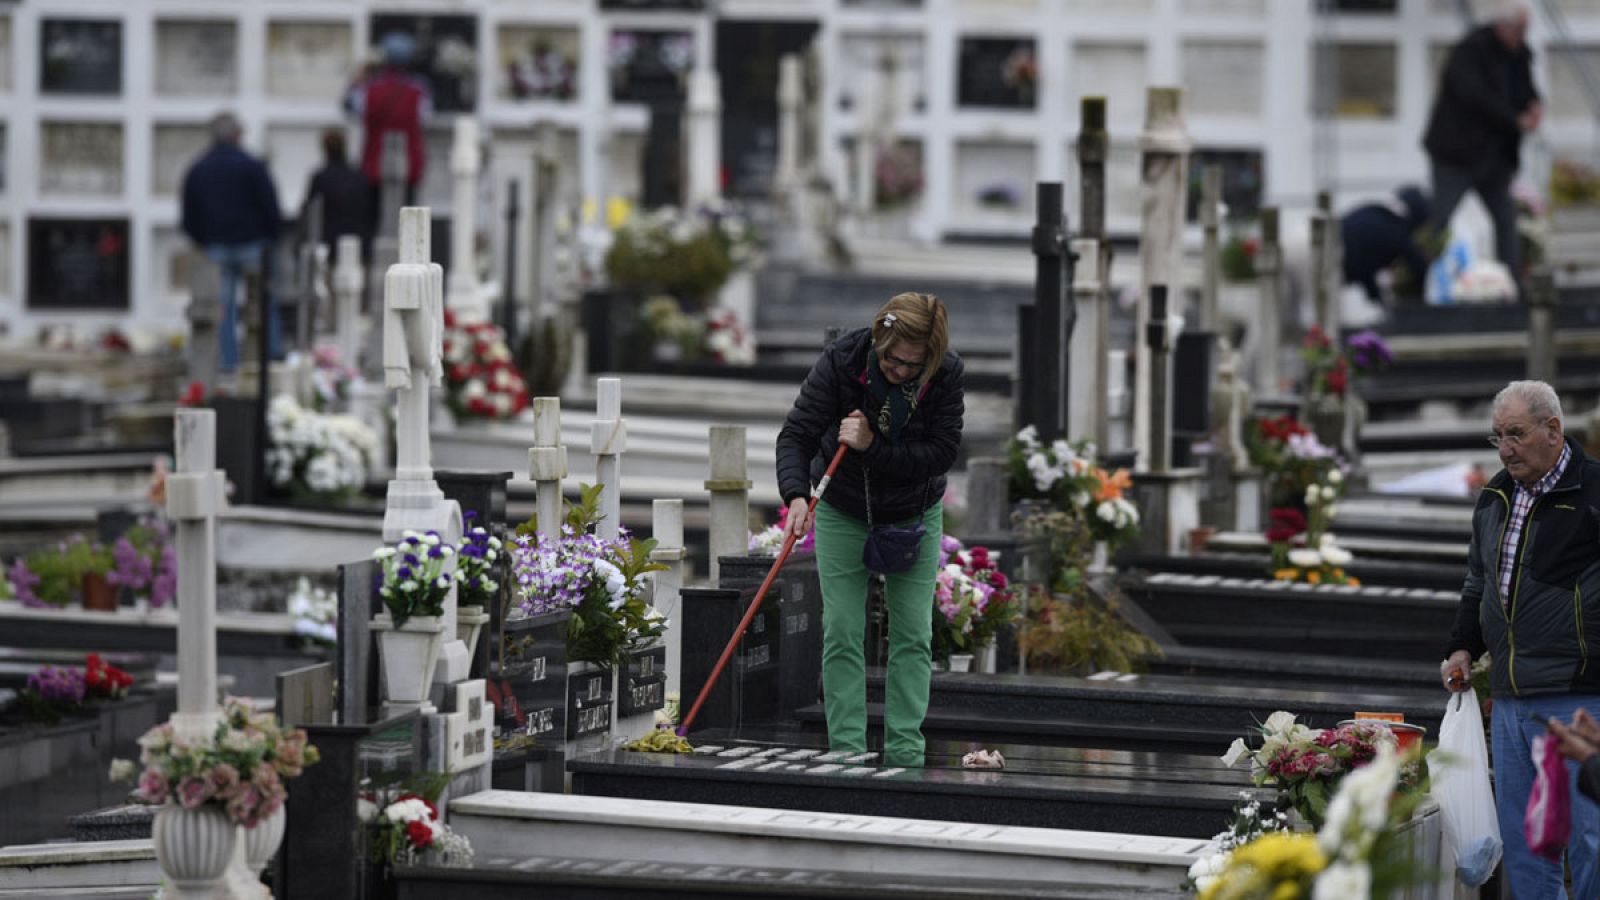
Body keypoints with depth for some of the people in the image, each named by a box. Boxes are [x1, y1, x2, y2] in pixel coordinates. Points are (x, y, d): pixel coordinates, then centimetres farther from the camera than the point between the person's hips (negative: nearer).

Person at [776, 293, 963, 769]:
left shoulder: (946, 374, -21)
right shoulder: (842, 360, -25)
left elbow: (942, 453, -23)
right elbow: (796, 433, -27)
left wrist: (872, 447, -33)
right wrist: (796, 494, -44)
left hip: (914, 514, 1)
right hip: (843, 511, -1)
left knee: (913, 636, -1)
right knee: (842, 634, -6)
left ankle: (904, 756, 2)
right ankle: (847, 753, -4)